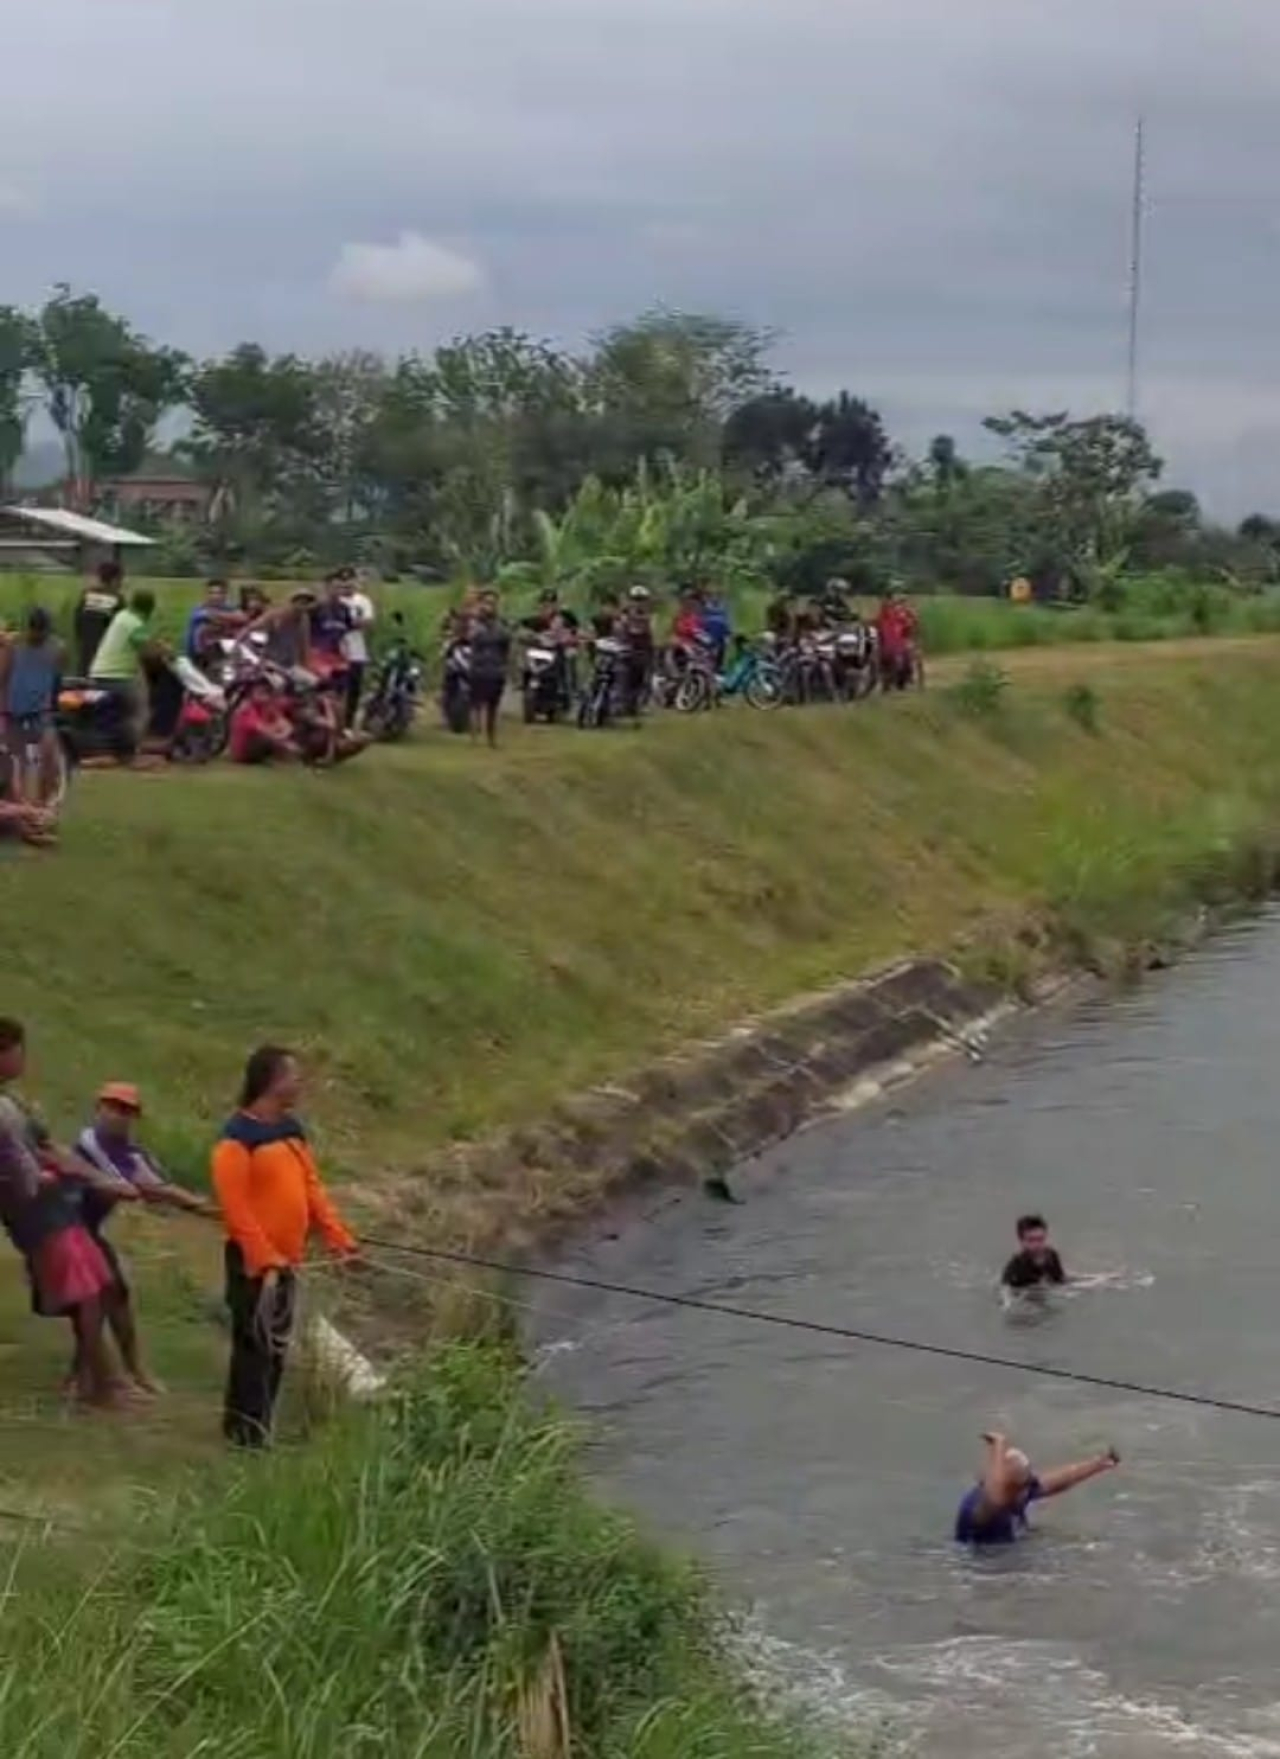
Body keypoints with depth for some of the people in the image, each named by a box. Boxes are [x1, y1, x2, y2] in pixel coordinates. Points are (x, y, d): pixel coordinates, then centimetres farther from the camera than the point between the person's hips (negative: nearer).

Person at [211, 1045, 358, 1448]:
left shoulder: (292, 1129, 11)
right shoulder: (238, 1137, -15)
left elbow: (312, 1190, 13)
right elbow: (235, 1208, -18)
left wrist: (340, 1240, 4)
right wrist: (266, 1260, -23)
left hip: (286, 1260, 8)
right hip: (255, 1263, -8)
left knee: (276, 1348, 13)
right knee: (255, 1347, -5)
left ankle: (256, 1430, 22)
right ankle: (247, 1436, 1)